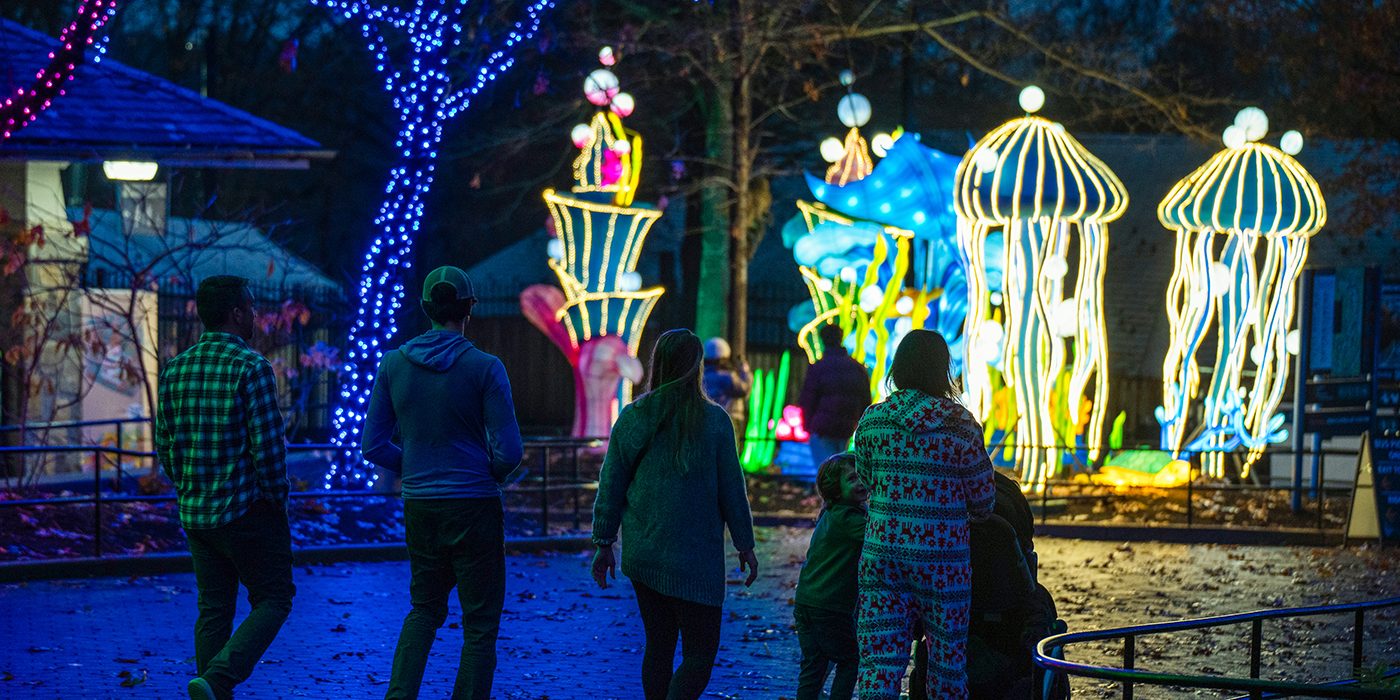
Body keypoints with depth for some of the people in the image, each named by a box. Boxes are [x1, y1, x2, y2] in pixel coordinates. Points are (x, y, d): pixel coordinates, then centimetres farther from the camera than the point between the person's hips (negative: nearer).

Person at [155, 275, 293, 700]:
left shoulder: (175, 370, 6)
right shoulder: (251, 367, -14)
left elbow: (165, 445, 10)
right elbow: (267, 444, -17)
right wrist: (278, 496, -3)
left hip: (195, 513, 6)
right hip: (247, 510, -6)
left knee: (213, 610, 13)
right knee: (272, 600, 4)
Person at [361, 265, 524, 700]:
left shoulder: (393, 364, 0)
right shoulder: (484, 368, -11)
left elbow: (374, 447, 3)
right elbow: (509, 452, -13)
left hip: (419, 508, 4)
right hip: (474, 508, -4)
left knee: (425, 609, 22)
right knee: (480, 623, 6)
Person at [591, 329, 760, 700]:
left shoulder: (632, 418, 0)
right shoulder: (714, 421, -8)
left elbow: (610, 485, 3)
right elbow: (731, 488, -4)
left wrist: (604, 544, 12)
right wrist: (745, 545, 7)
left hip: (642, 554, 4)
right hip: (694, 558, -4)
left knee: (658, 645, 17)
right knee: (699, 652, -1)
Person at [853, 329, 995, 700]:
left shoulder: (872, 420, 0)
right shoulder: (960, 426, -7)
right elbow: (982, 501, 0)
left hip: (882, 556, 2)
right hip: (943, 562, -2)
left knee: (880, 662, 0)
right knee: (947, 664, 12)